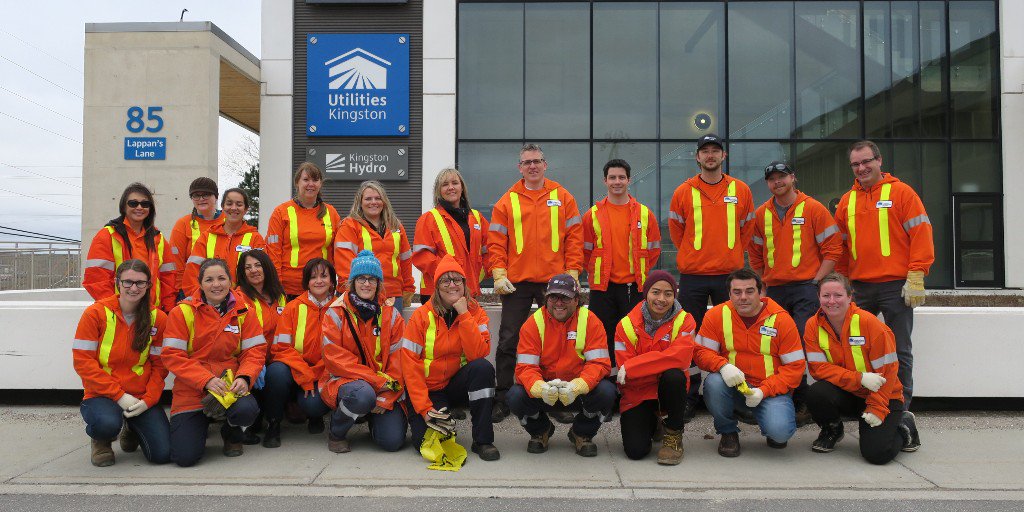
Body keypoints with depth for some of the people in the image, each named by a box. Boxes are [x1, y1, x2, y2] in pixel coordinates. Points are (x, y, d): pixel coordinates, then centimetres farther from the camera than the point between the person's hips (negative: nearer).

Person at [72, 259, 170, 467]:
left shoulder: (158, 318, 0)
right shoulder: (95, 313, -6)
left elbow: (159, 366, 3)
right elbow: (83, 361, -9)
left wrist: (148, 400, -12)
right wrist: (119, 395, -14)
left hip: (142, 398, 2)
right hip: (102, 395, -2)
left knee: (163, 454, -12)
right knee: (108, 423, -37)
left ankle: (132, 430, 23)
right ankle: (101, 441, 5)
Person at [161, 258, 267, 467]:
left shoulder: (242, 312, 4)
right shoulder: (182, 312, -3)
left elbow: (255, 350, 2)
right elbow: (172, 356, -8)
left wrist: (244, 377, -19)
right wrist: (207, 380, -20)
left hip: (231, 387, 1)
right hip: (191, 390, -1)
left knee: (247, 411, -33)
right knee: (184, 456, -14)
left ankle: (232, 433, 8)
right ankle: (200, 423, 24)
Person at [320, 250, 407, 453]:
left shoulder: (391, 314, 3)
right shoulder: (336, 312, -4)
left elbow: (398, 360, 0)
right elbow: (334, 357, -11)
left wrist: (385, 398, -12)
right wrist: (376, 379, -18)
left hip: (385, 389, 3)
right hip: (344, 380, -2)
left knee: (393, 441, -16)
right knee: (363, 394, -38)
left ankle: (374, 414, 20)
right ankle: (336, 433, -6)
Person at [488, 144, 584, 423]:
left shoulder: (563, 198, 6)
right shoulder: (508, 201, 6)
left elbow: (574, 237, 4)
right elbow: (496, 241, 3)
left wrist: (572, 272, -4)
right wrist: (499, 274, -7)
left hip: (554, 281, 0)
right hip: (516, 283, 0)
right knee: (508, 341, 1)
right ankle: (502, 398, 11)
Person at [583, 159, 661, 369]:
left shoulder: (645, 214, 5)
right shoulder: (592, 215, 3)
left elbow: (654, 249, 11)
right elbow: (585, 251, 9)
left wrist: (640, 272, 6)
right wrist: (596, 272, 3)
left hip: (635, 287, 1)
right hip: (602, 288, 0)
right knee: (604, 339, 4)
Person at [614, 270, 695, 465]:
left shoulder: (683, 320, -8)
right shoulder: (627, 325, -8)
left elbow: (680, 357, -27)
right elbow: (626, 375, -13)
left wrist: (631, 368, -27)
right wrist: (661, 367, -24)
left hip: (669, 390, 0)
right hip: (637, 396, 1)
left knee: (675, 376, -34)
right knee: (636, 450, -17)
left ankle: (674, 434, -10)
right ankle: (651, 423, 20)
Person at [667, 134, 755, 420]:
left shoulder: (741, 191, 6)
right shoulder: (683, 192, 3)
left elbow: (747, 228, 15)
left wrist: (732, 254, 11)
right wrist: (693, 255, 11)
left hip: (729, 274, 1)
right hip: (692, 276, 0)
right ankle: (689, 398, 10)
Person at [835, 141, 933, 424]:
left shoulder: (901, 192, 0)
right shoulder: (847, 201, 13)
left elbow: (921, 235, -6)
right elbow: (839, 245, 16)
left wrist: (915, 278, -12)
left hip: (896, 286, -4)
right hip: (859, 288, 4)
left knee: (899, 352, 2)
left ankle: (901, 409, 11)